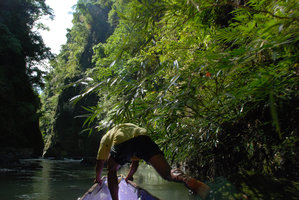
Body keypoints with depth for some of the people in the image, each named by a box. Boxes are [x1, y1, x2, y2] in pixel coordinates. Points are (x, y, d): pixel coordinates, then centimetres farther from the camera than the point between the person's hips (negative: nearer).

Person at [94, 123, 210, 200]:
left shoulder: (106, 137, 41)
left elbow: (100, 162, 42)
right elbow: (135, 161, 55)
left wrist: (98, 179, 59)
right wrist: (129, 176, 68)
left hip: (121, 141, -2)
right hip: (143, 136, 3)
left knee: (112, 172, 25)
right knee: (167, 173, -6)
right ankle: (187, 180, -36)